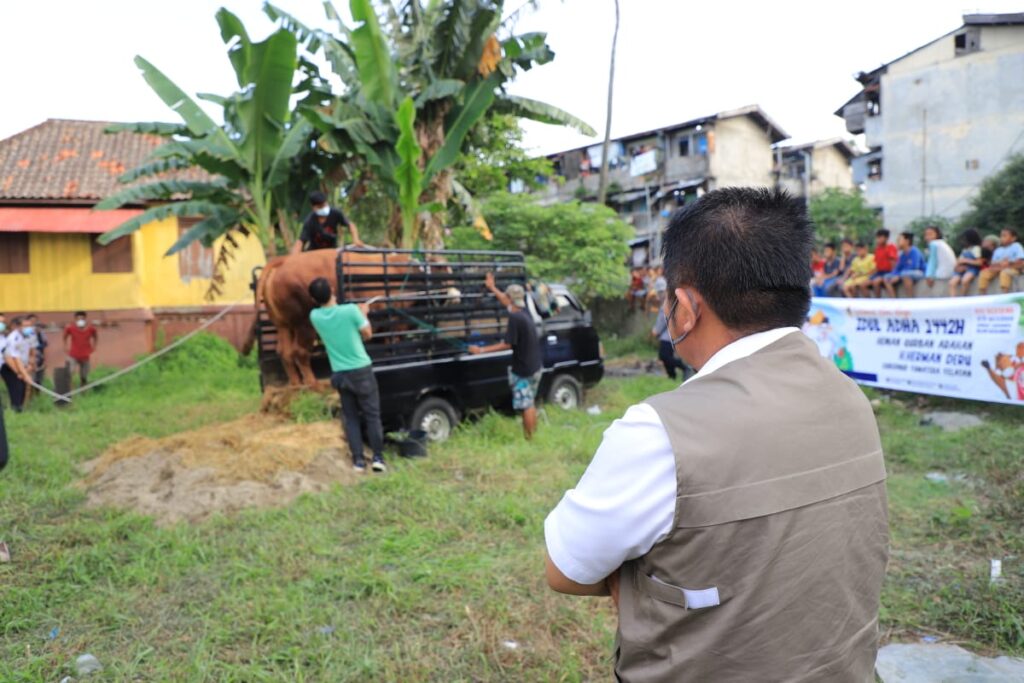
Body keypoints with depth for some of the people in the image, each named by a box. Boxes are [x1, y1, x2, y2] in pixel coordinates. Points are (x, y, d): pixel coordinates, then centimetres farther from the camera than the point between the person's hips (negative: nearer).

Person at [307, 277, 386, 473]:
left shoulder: (315, 316, -3)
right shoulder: (350, 310, -15)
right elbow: (367, 334, -2)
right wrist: (363, 313, 12)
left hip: (340, 374, 3)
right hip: (361, 370, -3)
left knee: (351, 417, 12)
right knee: (372, 415, 6)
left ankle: (358, 460, 8)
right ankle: (378, 457, 4)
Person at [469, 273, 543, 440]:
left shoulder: (515, 318, -20)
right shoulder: (523, 313, 7)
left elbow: (507, 344, -21)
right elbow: (507, 301, 25)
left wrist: (482, 350, -17)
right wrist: (492, 287, 37)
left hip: (523, 369, -9)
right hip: (535, 366, 9)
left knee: (526, 406, -1)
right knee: (530, 403, 18)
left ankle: (529, 439, 5)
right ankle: (533, 435, 25)